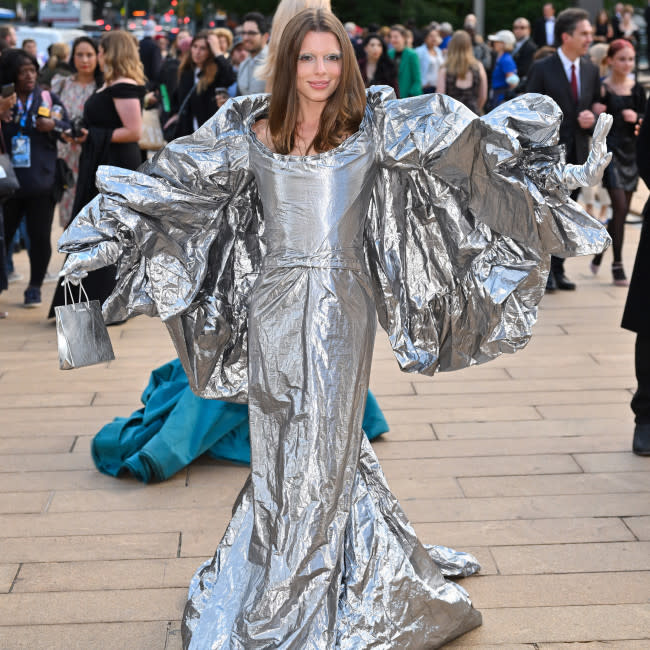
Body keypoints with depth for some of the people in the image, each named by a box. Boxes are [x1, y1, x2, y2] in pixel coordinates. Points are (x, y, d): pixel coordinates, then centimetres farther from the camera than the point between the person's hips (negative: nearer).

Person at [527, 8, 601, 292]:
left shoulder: (591, 70, 9)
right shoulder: (542, 69, -6)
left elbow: (597, 107, 17)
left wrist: (593, 118, -8)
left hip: (577, 153, 5)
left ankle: (558, 268, 19)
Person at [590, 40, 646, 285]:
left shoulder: (637, 89, 8)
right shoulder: (601, 88, -4)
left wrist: (637, 117, -11)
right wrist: (596, 115, -23)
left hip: (632, 150, 5)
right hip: (610, 149, -5)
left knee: (623, 210, 9)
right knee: (620, 207, -13)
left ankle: (599, 250, 30)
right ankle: (617, 263, -5)